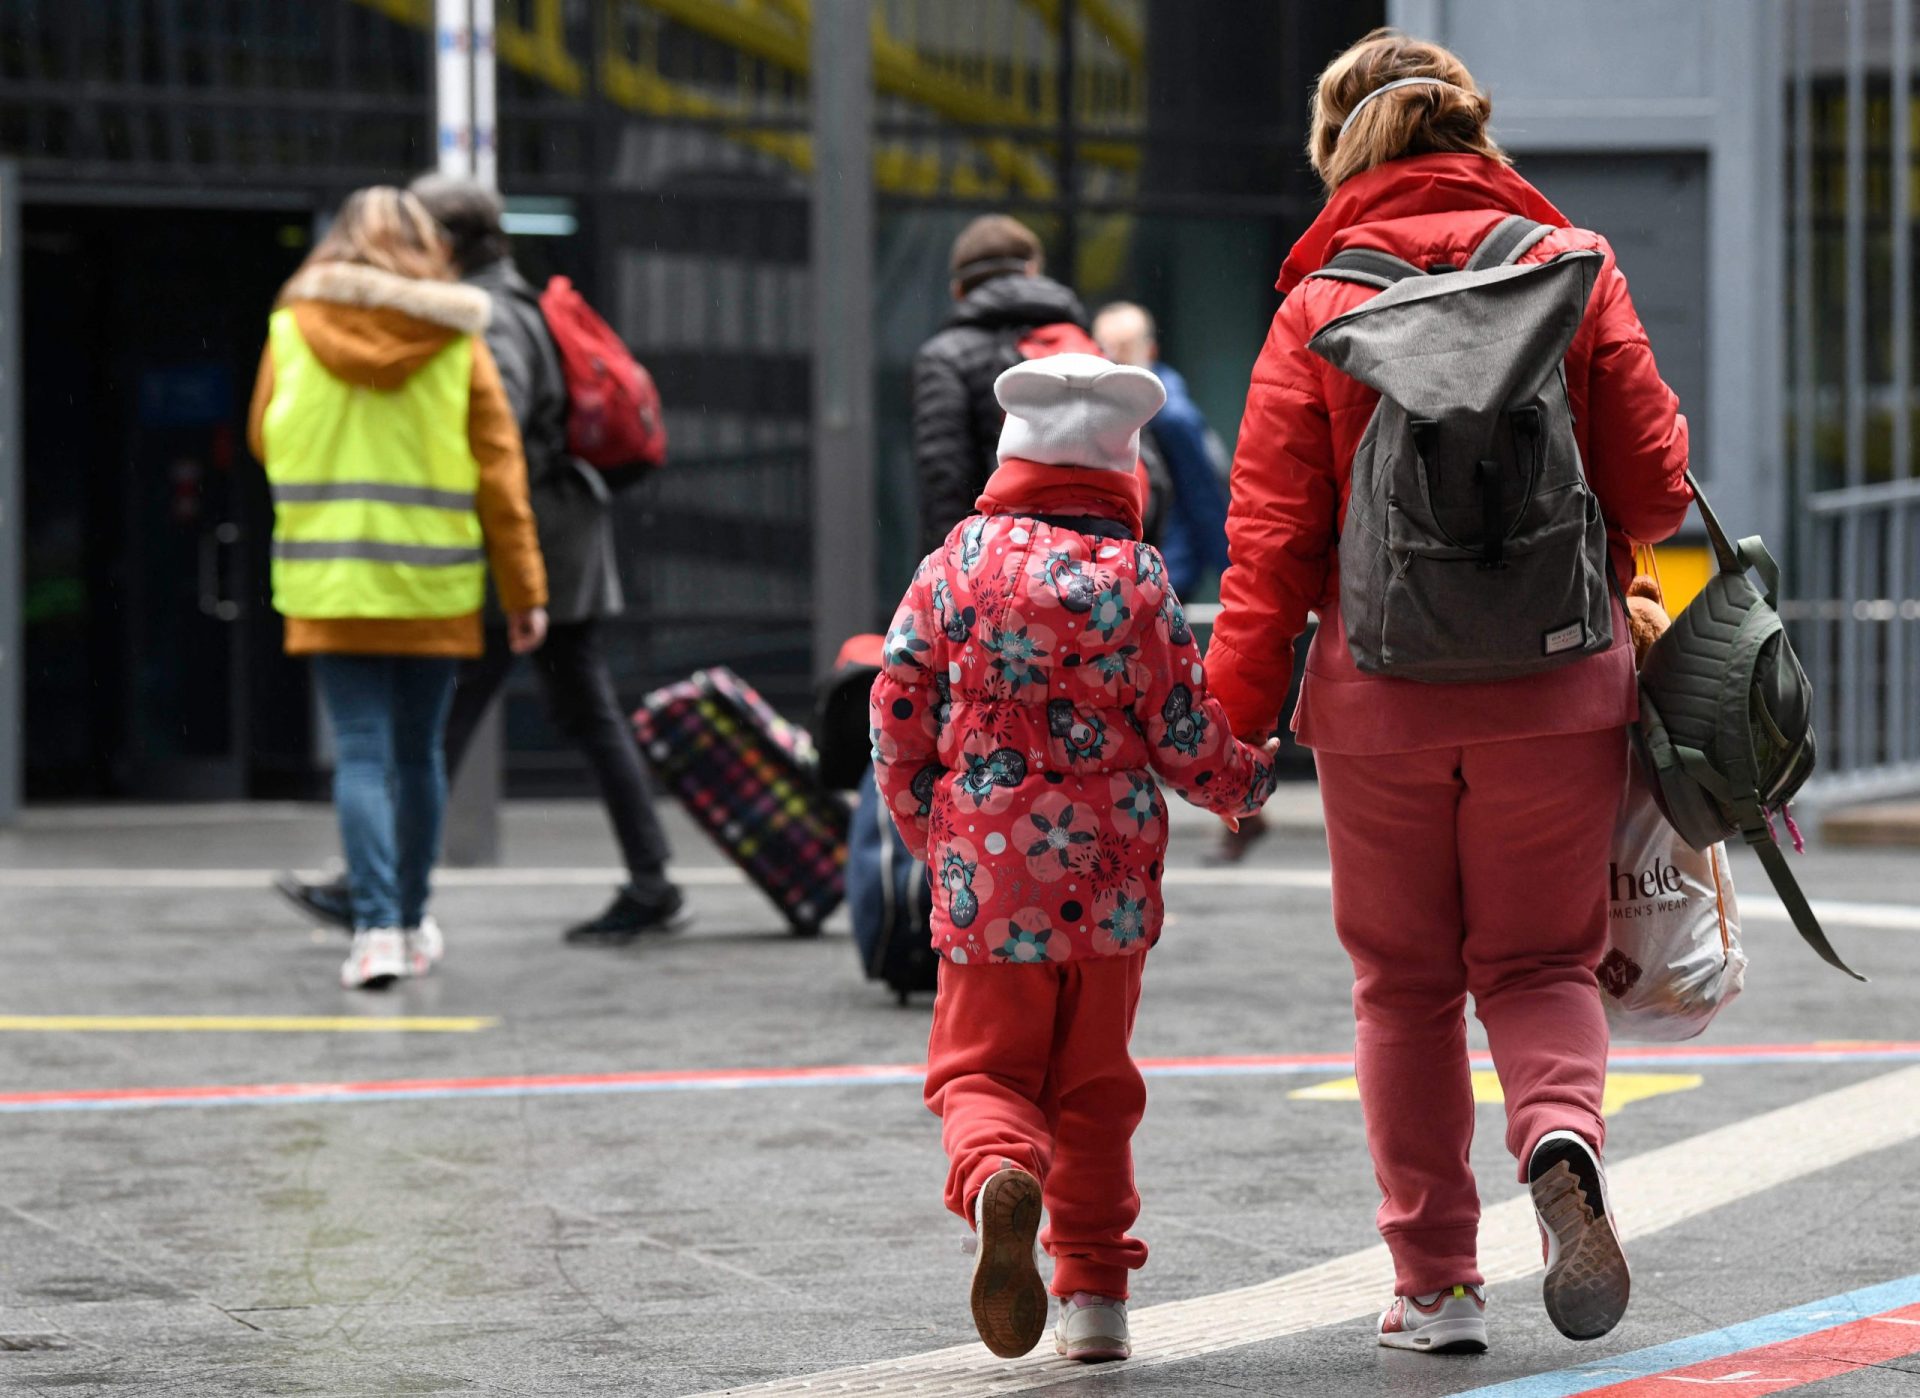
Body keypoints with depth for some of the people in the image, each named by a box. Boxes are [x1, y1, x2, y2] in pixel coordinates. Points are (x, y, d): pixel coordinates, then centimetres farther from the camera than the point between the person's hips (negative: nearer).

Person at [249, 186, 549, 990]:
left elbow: (263, 441, 13)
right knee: (418, 752, 14)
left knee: (361, 752, -2)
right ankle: (412, 925, 25)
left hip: (330, 581, -1)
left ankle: (376, 926, -16)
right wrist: (525, 592, 2)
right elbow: (500, 476, -1)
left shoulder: (293, 332, -1)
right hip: (434, 586, 1)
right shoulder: (458, 344, -2)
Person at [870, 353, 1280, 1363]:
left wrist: (927, 832, 17)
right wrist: (1247, 781, 20)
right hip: (1111, 877, 1)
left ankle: (997, 1176, -29)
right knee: (1093, 1084, 14)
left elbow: (898, 716, 0)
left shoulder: (958, 564, -2)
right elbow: (1187, 740, -2)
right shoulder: (1138, 578, -4)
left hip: (987, 874, -1)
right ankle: (1094, 1292, 15)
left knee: (983, 1066, 5)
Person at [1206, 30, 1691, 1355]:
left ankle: (1436, 1282, 11)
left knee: (1405, 984, 12)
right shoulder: (1575, 271, -1)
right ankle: (1563, 1137, -18)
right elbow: (1654, 492, 0)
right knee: (1539, 959, 13)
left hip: (1382, 698, -1)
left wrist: (1236, 713, -1)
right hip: (1557, 688, 1)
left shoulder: (1319, 310, -3)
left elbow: (1272, 534, -6)